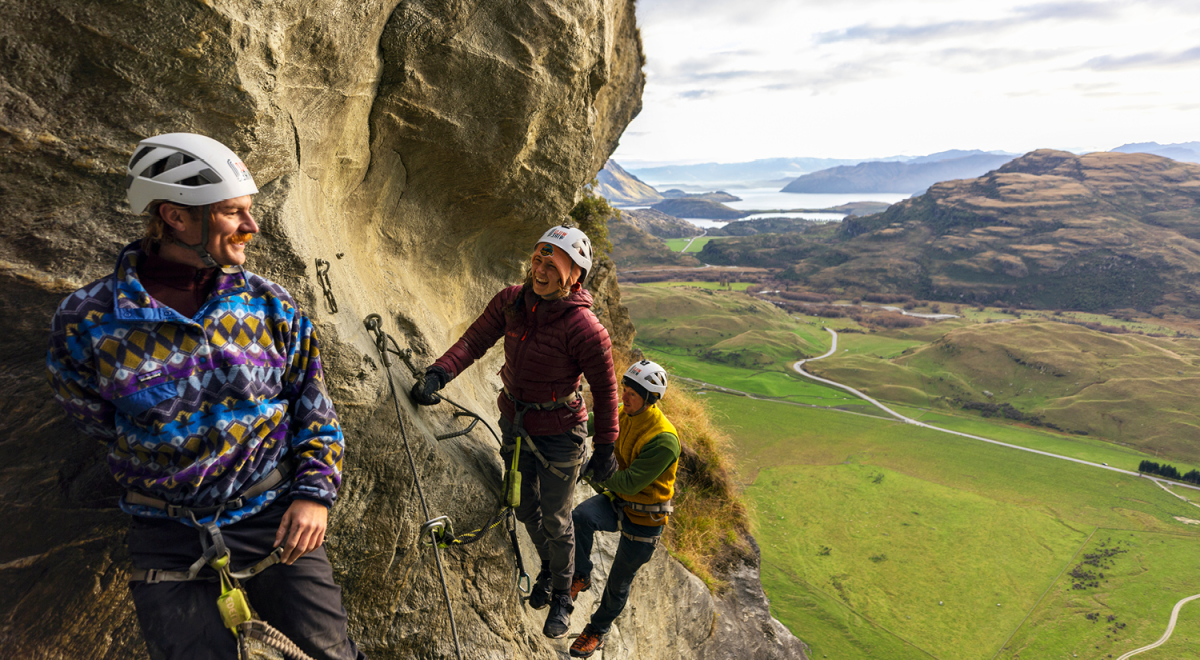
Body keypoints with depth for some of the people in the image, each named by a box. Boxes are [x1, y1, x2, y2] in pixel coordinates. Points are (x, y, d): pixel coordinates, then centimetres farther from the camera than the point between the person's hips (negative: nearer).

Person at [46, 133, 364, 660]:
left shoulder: (269, 306, -2)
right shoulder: (85, 322, -9)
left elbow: (314, 406, 3)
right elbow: (96, 420, 7)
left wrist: (314, 491, -7)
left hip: (275, 521, 1)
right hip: (169, 539, -1)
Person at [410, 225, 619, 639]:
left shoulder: (584, 329, -27)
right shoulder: (512, 301, -11)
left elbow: (605, 390, -15)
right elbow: (474, 341, -11)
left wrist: (605, 446, -7)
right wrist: (438, 374, -28)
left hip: (558, 434, -5)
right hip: (515, 423, 6)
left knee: (556, 522, 10)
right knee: (527, 511, 23)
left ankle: (562, 597, 38)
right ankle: (548, 568, 53)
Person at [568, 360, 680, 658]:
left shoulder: (664, 440, -30)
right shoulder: (621, 414, -8)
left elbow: (631, 483, -32)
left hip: (643, 518, -5)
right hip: (615, 502, 5)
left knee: (618, 583, 11)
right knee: (579, 516, -29)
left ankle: (598, 629, 41)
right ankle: (581, 577, -3)